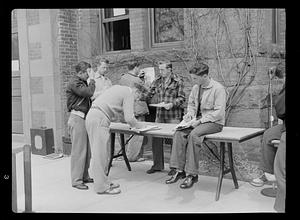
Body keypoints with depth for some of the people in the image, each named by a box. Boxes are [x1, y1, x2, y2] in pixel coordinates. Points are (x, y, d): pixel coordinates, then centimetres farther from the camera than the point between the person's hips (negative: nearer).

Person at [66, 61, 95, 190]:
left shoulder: (82, 82, 20)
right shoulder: (74, 83, -10)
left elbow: (88, 97, 18)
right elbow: (88, 92, -20)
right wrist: (92, 82, -5)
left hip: (84, 118, 10)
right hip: (77, 118, -9)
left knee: (87, 150, 11)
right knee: (79, 150, -7)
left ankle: (84, 176, 21)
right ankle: (76, 180, 0)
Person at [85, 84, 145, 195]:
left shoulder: (119, 88, 23)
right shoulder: (129, 93, -4)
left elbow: (120, 114, 27)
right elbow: (129, 118, -11)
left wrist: (134, 123, 23)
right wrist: (138, 126, 7)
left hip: (92, 116, 10)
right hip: (99, 120, -10)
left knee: (104, 152, 14)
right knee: (100, 153, -4)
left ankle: (104, 181, 22)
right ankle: (101, 187, 3)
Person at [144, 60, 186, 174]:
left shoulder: (178, 81, -4)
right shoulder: (157, 80, 10)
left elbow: (182, 97, -6)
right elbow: (149, 94, 14)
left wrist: (172, 104, -19)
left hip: (173, 115, -5)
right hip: (160, 114, 5)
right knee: (156, 138, 6)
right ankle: (157, 165, 19)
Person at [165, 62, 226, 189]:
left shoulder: (218, 89, -13)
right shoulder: (195, 88, 9)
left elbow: (219, 112, -18)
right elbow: (191, 104, 24)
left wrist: (200, 120, -22)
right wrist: (190, 113, 1)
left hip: (214, 122, -7)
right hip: (199, 120, 7)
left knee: (193, 134, -33)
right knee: (179, 133, -19)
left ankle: (192, 174, -25)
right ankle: (179, 170, -17)